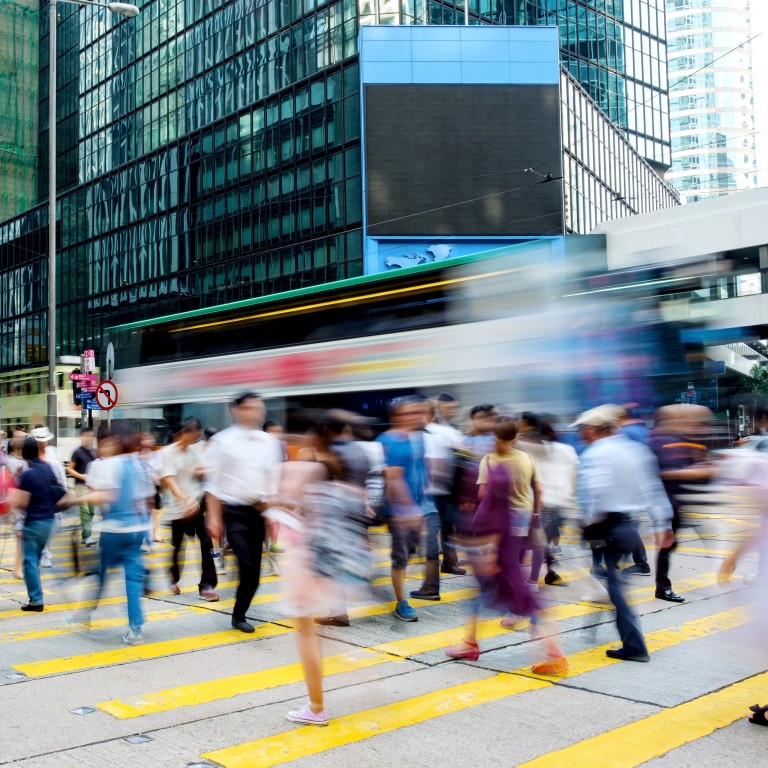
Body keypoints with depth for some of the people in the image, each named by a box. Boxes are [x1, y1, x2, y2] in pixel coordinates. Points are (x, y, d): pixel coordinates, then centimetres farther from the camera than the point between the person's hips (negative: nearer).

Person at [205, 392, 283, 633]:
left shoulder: (270, 442, 6)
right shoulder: (222, 441, -5)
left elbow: (274, 480, 11)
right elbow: (213, 483, -5)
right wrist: (213, 518, -8)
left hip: (258, 512, 4)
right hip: (233, 511, -4)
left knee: (254, 570, 6)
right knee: (247, 566, -14)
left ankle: (239, 615, 23)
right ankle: (239, 616, 6)